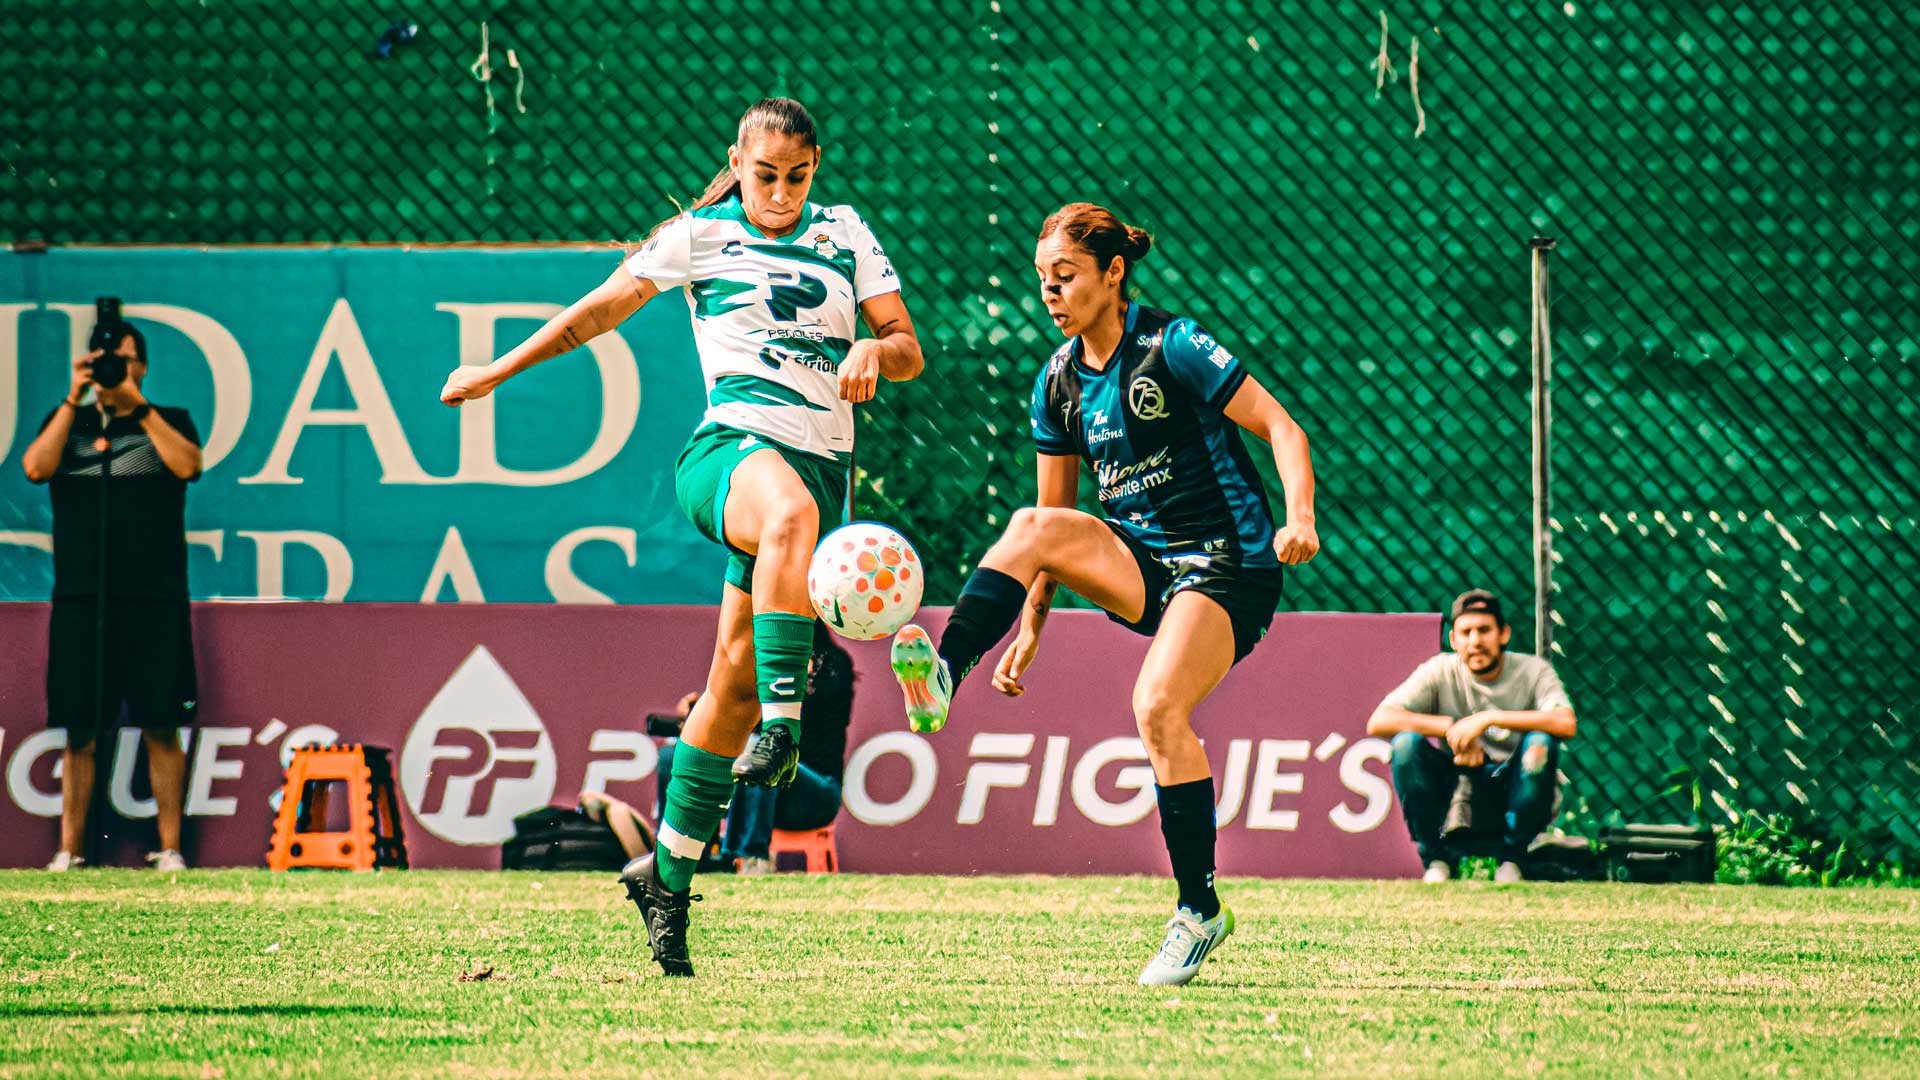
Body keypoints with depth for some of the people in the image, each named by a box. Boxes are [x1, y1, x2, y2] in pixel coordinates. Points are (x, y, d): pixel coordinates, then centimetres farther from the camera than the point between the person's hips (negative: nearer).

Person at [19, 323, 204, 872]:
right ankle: (69, 849, 4)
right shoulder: (67, 421, 15)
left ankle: (170, 848, 1)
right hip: (80, 600, 1)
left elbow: (187, 465, -9)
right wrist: (75, 398, -7)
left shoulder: (169, 421, 11)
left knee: (161, 728, -3)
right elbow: (36, 467, -3)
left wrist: (137, 405, -10)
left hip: (154, 600, -1)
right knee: (79, 732, 1)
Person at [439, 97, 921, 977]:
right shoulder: (699, 237, 10)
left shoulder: (844, 234, 17)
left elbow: (908, 351, 15)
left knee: (735, 678, 1)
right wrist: (497, 372, 23)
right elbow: (601, 309, 18)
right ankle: (782, 722, -52)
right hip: (733, 447, -3)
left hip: (821, 465, 3)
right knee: (790, 512, -42)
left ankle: (669, 872, 13)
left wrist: (876, 350, -9)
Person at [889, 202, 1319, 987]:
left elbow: (1281, 428, -11)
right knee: (1032, 528, -21)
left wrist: (1299, 519, -28)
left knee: (1157, 707, -26)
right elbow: (1057, 512, 14)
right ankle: (940, 679, -35)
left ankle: (1200, 909, -16)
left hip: (1227, 565, -6)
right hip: (1138, 563, 6)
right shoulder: (1057, 383, 8)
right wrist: (1030, 628, 8)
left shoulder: (1173, 347, -11)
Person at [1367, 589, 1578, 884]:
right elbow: (1377, 721, -15)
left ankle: (1511, 859, -15)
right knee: (1407, 743, -24)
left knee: (1540, 743, -30)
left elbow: (1566, 724, -27)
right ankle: (1436, 859, -12)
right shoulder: (1440, 672, -4)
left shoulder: (1532, 670, -6)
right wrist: (1450, 727, -25)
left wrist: (1488, 719, -30)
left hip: (1513, 791, -1)